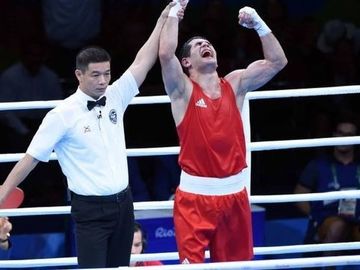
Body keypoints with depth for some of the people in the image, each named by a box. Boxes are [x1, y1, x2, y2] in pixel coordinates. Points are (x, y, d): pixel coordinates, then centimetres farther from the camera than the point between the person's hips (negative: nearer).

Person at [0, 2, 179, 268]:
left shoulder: (115, 97, 5)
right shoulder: (62, 115, -9)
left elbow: (143, 62, 6)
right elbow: (30, 159, -6)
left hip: (123, 203, 6)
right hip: (90, 209, -5)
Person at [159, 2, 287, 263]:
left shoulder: (235, 84, 9)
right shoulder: (183, 90, -3)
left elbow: (277, 61, 3)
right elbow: (165, 54, -21)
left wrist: (259, 24, -5)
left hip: (234, 192, 4)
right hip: (195, 193, -4)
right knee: (191, 264, -9)